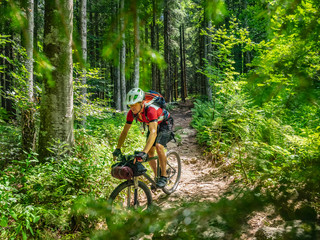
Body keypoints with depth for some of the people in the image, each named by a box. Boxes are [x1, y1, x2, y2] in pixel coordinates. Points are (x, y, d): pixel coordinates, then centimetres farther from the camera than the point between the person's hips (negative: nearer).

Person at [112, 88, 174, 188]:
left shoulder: (150, 110, -42)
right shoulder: (132, 113, -23)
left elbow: (153, 132, -53)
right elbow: (125, 131, -13)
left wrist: (143, 152, -62)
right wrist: (118, 149, -20)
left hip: (165, 123, -6)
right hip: (153, 125, 6)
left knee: (158, 146, -27)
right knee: (150, 152, -2)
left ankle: (164, 176, -13)